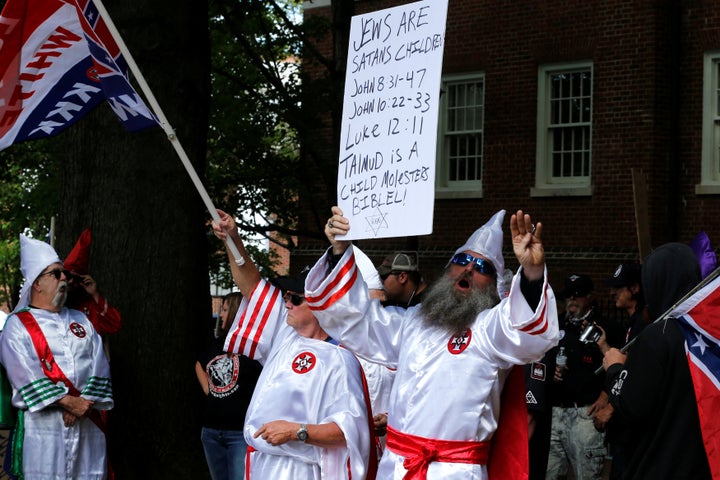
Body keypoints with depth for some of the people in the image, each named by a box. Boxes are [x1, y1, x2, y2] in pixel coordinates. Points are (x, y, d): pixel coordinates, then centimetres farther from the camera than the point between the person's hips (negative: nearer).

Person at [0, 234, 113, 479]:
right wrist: (67, 401, -17)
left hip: (87, 422, 4)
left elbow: (99, 365, 7)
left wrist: (85, 403, -9)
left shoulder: (81, 320, 18)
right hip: (44, 424, -4)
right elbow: (25, 375, -9)